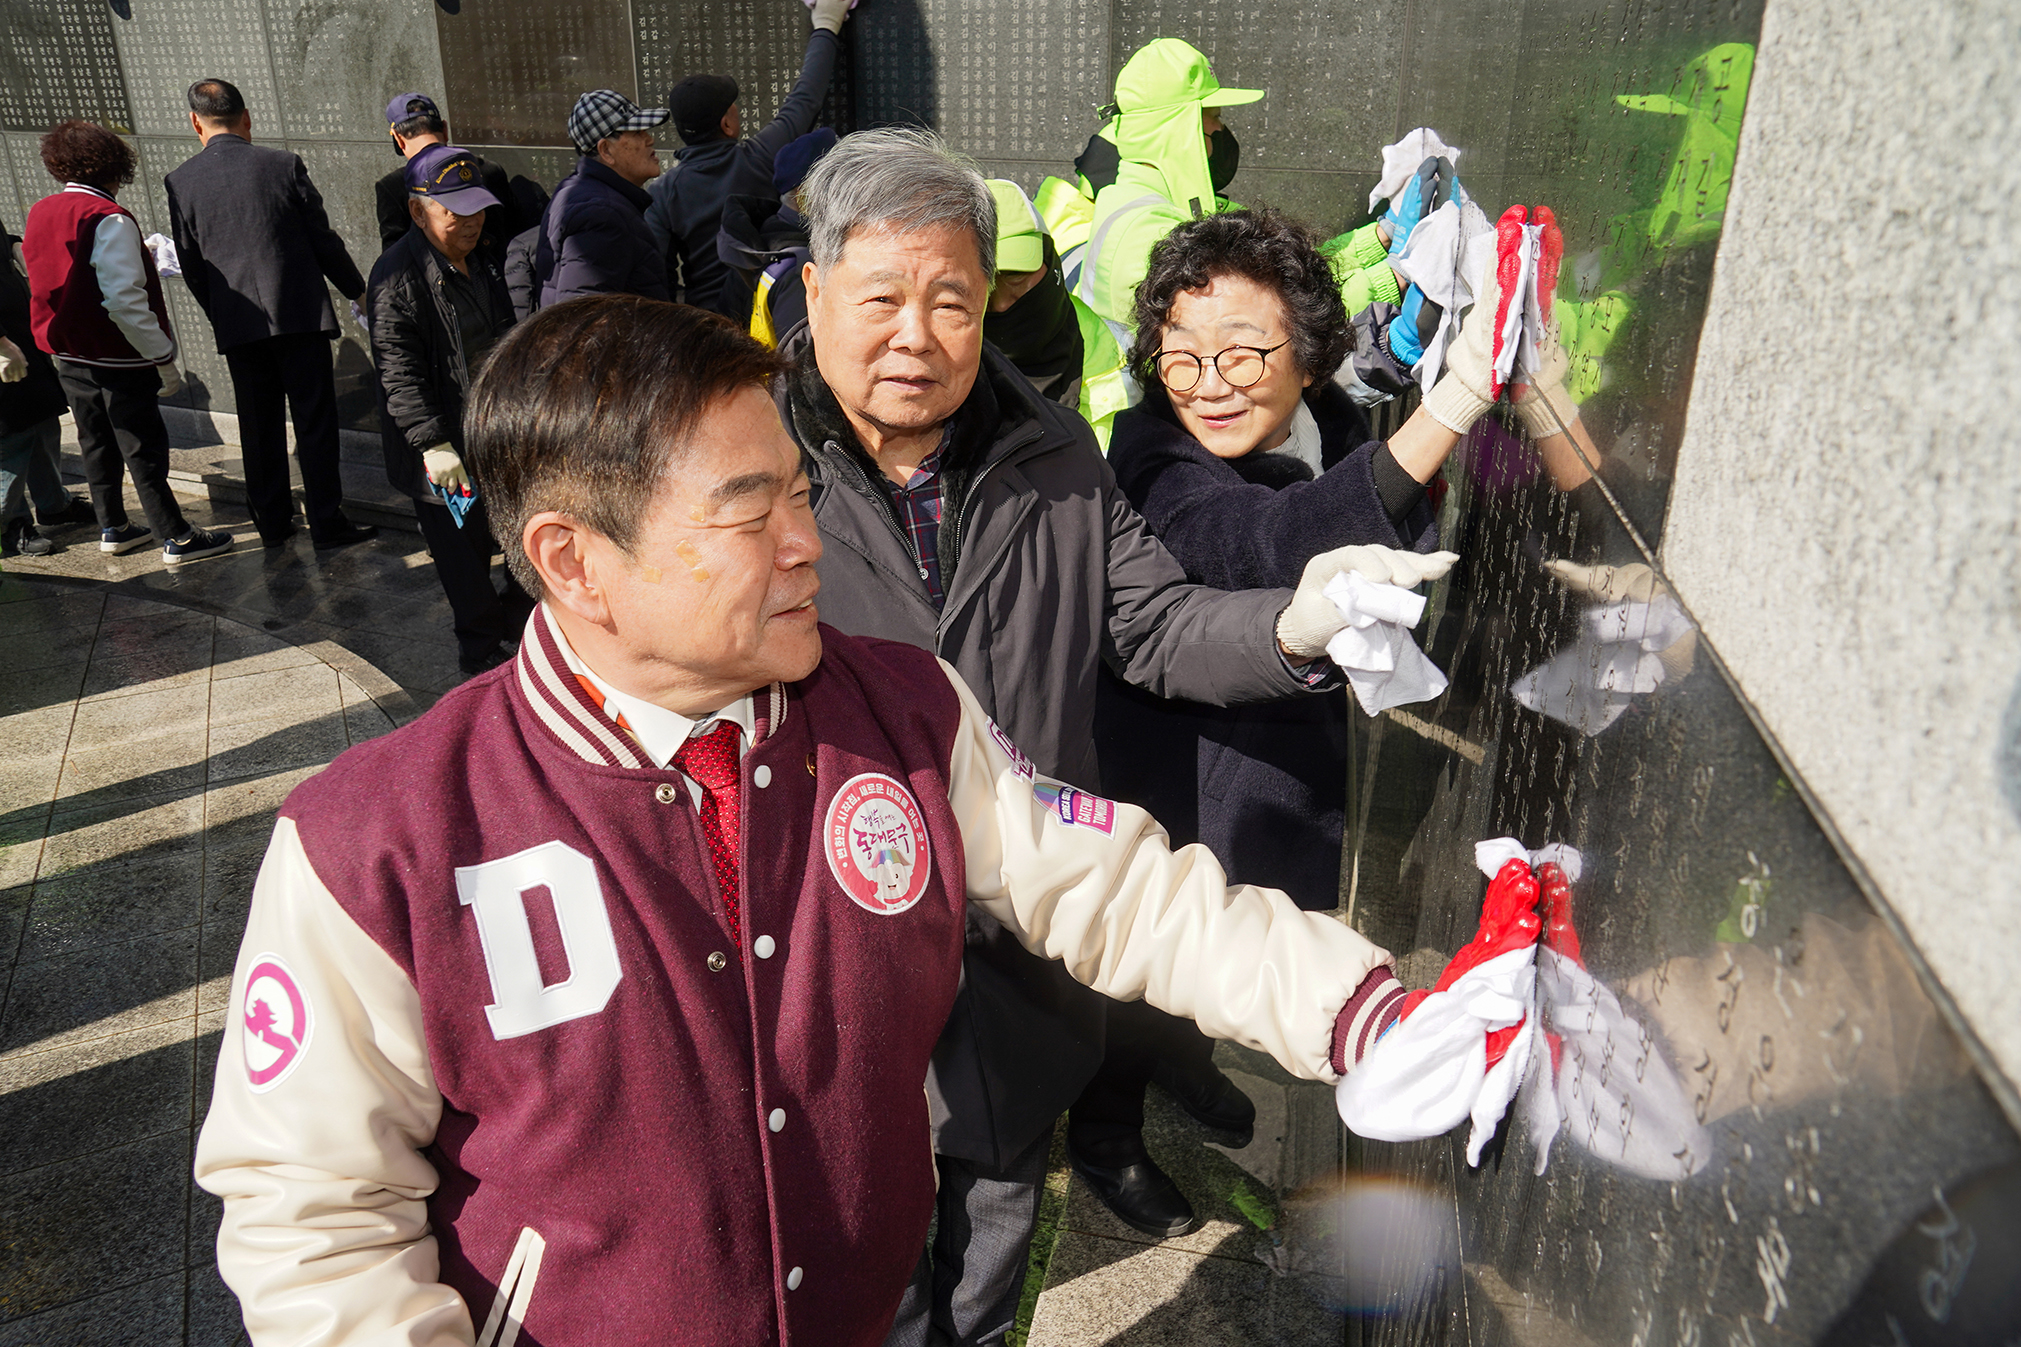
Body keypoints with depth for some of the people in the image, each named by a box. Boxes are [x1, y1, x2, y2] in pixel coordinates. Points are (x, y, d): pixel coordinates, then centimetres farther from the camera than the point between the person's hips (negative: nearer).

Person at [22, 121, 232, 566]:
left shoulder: (38, 214, 6)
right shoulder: (108, 219, -19)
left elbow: (49, 286, 15)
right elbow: (124, 300, -24)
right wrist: (164, 359, -21)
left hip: (69, 357, 8)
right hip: (117, 361, -8)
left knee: (97, 444, 18)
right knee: (144, 449, -1)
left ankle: (113, 528, 30)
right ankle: (176, 538, 6)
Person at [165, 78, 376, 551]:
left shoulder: (180, 182, 2)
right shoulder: (283, 164, -5)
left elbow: (192, 267, 5)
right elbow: (323, 240, -2)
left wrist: (220, 315, 19)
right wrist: (357, 291, 10)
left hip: (237, 324, 3)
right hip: (301, 315, -2)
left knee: (260, 428, 11)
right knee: (314, 423, 2)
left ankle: (272, 523, 19)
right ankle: (326, 523, 4)